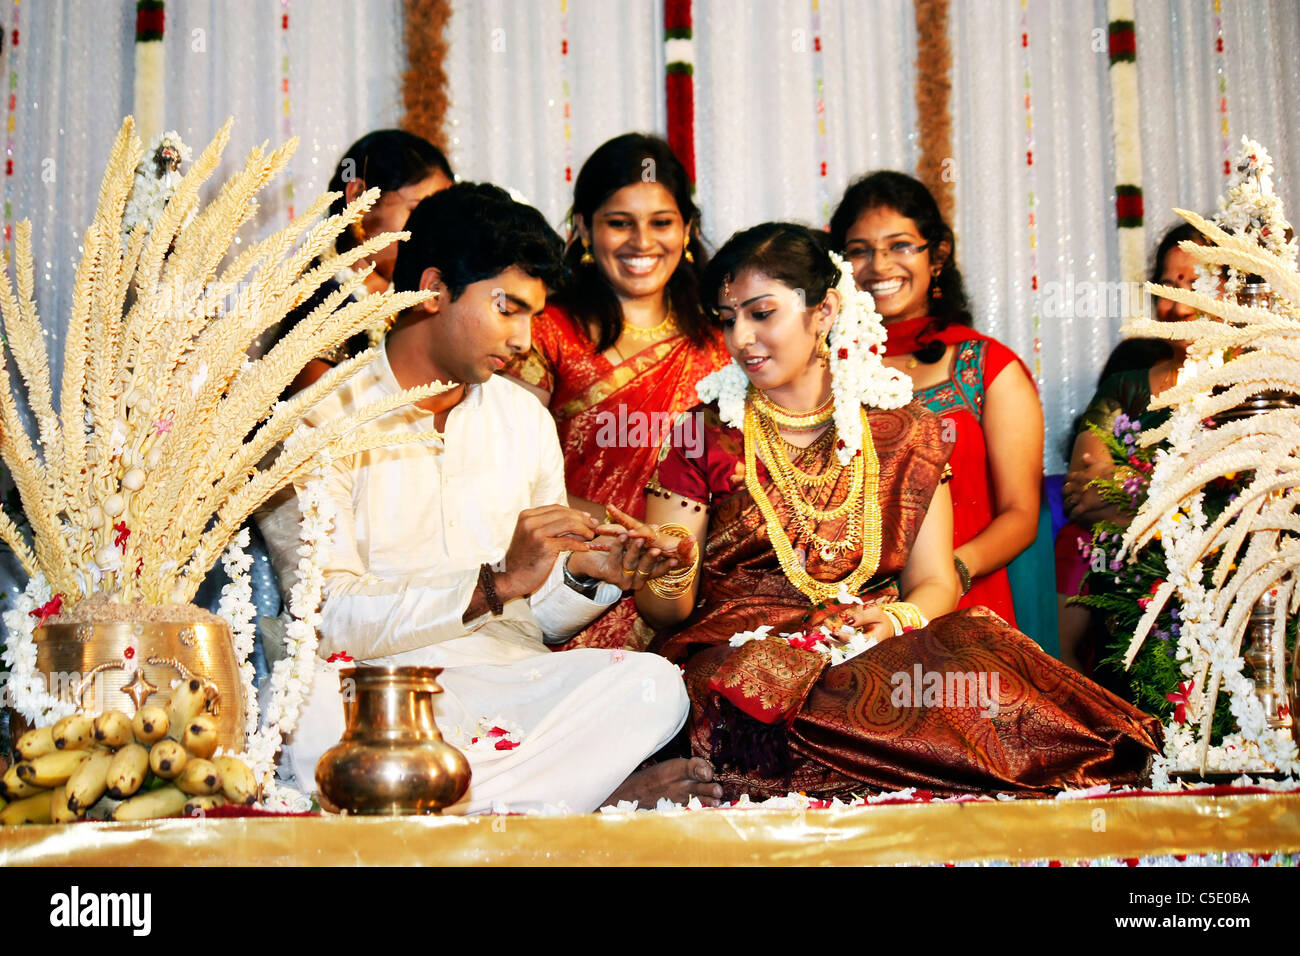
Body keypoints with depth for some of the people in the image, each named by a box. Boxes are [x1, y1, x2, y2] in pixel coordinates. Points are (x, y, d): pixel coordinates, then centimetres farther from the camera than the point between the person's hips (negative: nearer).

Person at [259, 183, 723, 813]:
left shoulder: (527, 419, 17)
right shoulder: (324, 422, -2)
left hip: (510, 679, 4)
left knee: (654, 684, -25)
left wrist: (586, 572, -2)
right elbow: (328, 616, -14)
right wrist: (495, 584, -20)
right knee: (310, 704, -39)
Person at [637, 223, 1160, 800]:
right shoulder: (706, 435, 8)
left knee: (982, 644, -30)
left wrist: (895, 619, -14)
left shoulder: (905, 433, 13)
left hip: (877, 657, 1)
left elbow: (934, 582, 10)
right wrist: (670, 575, -19)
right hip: (738, 653, -1)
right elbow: (667, 610, 5)